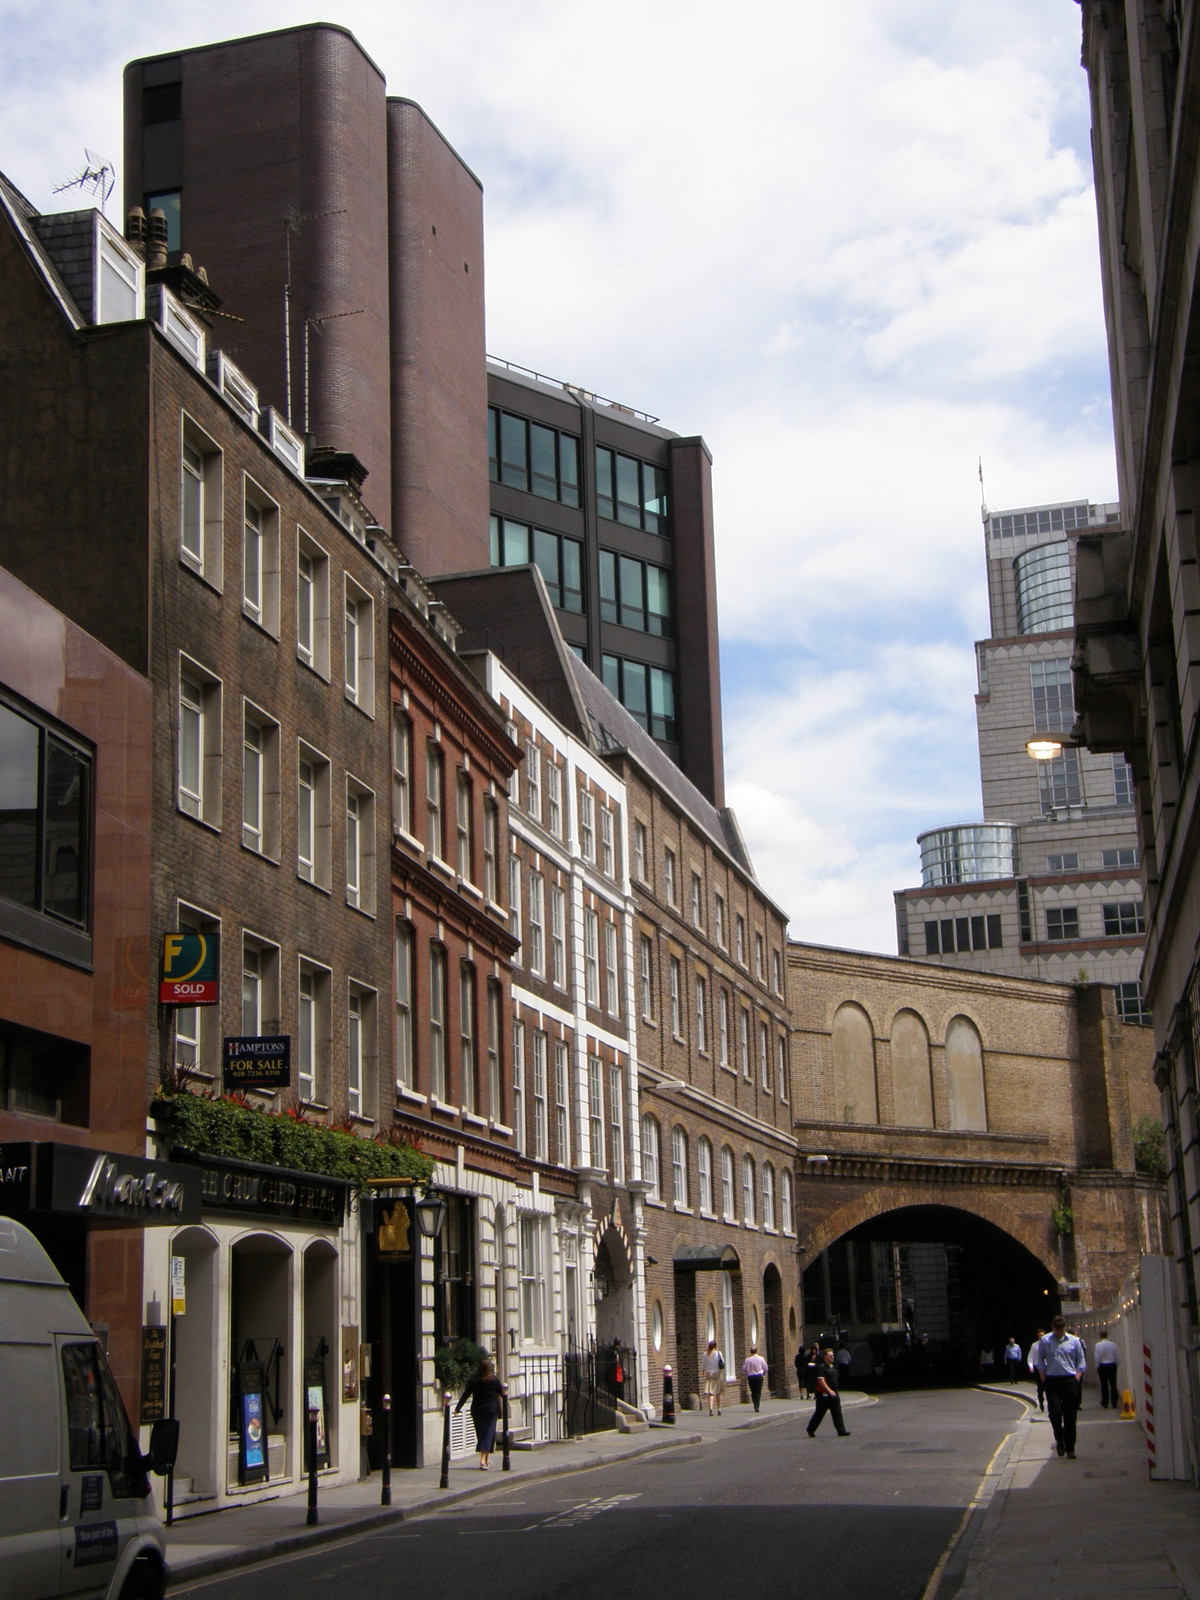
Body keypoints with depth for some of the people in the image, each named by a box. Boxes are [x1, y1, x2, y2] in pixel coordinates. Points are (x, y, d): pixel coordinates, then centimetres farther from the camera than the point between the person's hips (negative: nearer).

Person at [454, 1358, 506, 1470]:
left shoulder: (474, 1381, -2)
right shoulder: (495, 1380, -5)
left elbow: (465, 1395, 0)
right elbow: (502, 1394, 7)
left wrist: (457, 1408, 6)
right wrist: (505, 1387, 29)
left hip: (477, 1411, 2)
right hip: (491, 1410, -2)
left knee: (481, 1434, 14)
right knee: (488, 1434, -2)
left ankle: (487, 1460, 23)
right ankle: (483, 1460, -16)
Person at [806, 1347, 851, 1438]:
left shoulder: (833, 1366, 14)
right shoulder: (821, 1367, -13)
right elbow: (821, 1380, -22)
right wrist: (829, 1390, -28)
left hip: (834, 1394, 7)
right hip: (824, 1395, -7)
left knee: (837, 1413, 0)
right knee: (819, 1413, 3)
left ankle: (841, 1431, -3)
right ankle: (810, 1430, 18)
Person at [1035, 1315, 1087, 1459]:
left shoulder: (1073, 1341, 5)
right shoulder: (1044, 1341, 4)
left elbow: (1081, 1361, 9)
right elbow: (1040, 1361, 9)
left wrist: (1077, 1377, -2)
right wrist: (1044, 1379, 1)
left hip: (1070, 1381, 0)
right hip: (1052, 1381, 0)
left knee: (1070, 1416, 1)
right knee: (1054, 1412, -11)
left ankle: (1070, 1448, 8)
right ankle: (1059, 1439, 15)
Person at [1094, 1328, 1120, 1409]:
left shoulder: (1098, 1345, -10)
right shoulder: (1113, 1345, -1)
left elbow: (1097, 1358, -10)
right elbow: (1118, 1357, 3)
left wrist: (1097, 1367, 2)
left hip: (1103, 1366, -2)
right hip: (1112, 1365, 2)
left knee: (1104, 1385, 7)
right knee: (1113, 1385, 5)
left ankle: (1104, 1404, 13)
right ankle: (1114, 1404, 4)